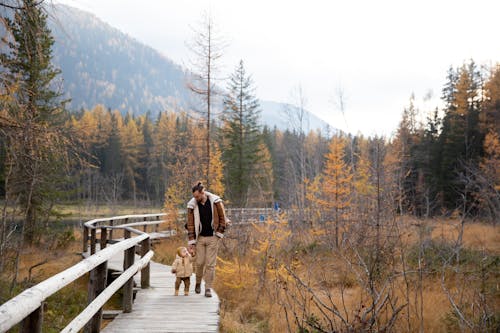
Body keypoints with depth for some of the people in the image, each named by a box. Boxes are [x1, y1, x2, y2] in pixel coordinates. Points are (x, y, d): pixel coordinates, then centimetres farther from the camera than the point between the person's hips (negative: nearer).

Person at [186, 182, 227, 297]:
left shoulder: (216, 201, -9)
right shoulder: (192, 205, -7)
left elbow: (222, 218, 0)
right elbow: (190, 224, -2)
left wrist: (219, 234, -4)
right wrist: (191, 241, -3)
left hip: (212, 238, -1)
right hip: (200, 237, 1)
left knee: (210, 263, -1)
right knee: (199, 262, 3)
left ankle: (208, 288, 8)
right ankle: (198, 283, 28)